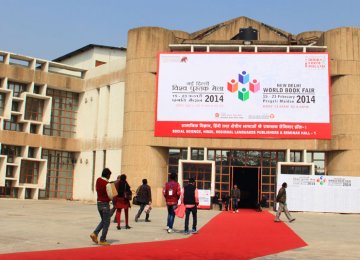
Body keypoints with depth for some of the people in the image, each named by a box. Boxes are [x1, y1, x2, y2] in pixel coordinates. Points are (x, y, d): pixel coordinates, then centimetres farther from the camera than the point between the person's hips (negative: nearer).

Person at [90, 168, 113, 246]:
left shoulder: (98, 180, 1)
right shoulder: (107, 184, -20)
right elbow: (110, 196, -15)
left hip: (99, 203, 7)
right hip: (105, 204, -7)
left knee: (103, 221, 22)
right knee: (106, 223, 4)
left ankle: (95, 233, 7)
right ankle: (102, 240, 7)